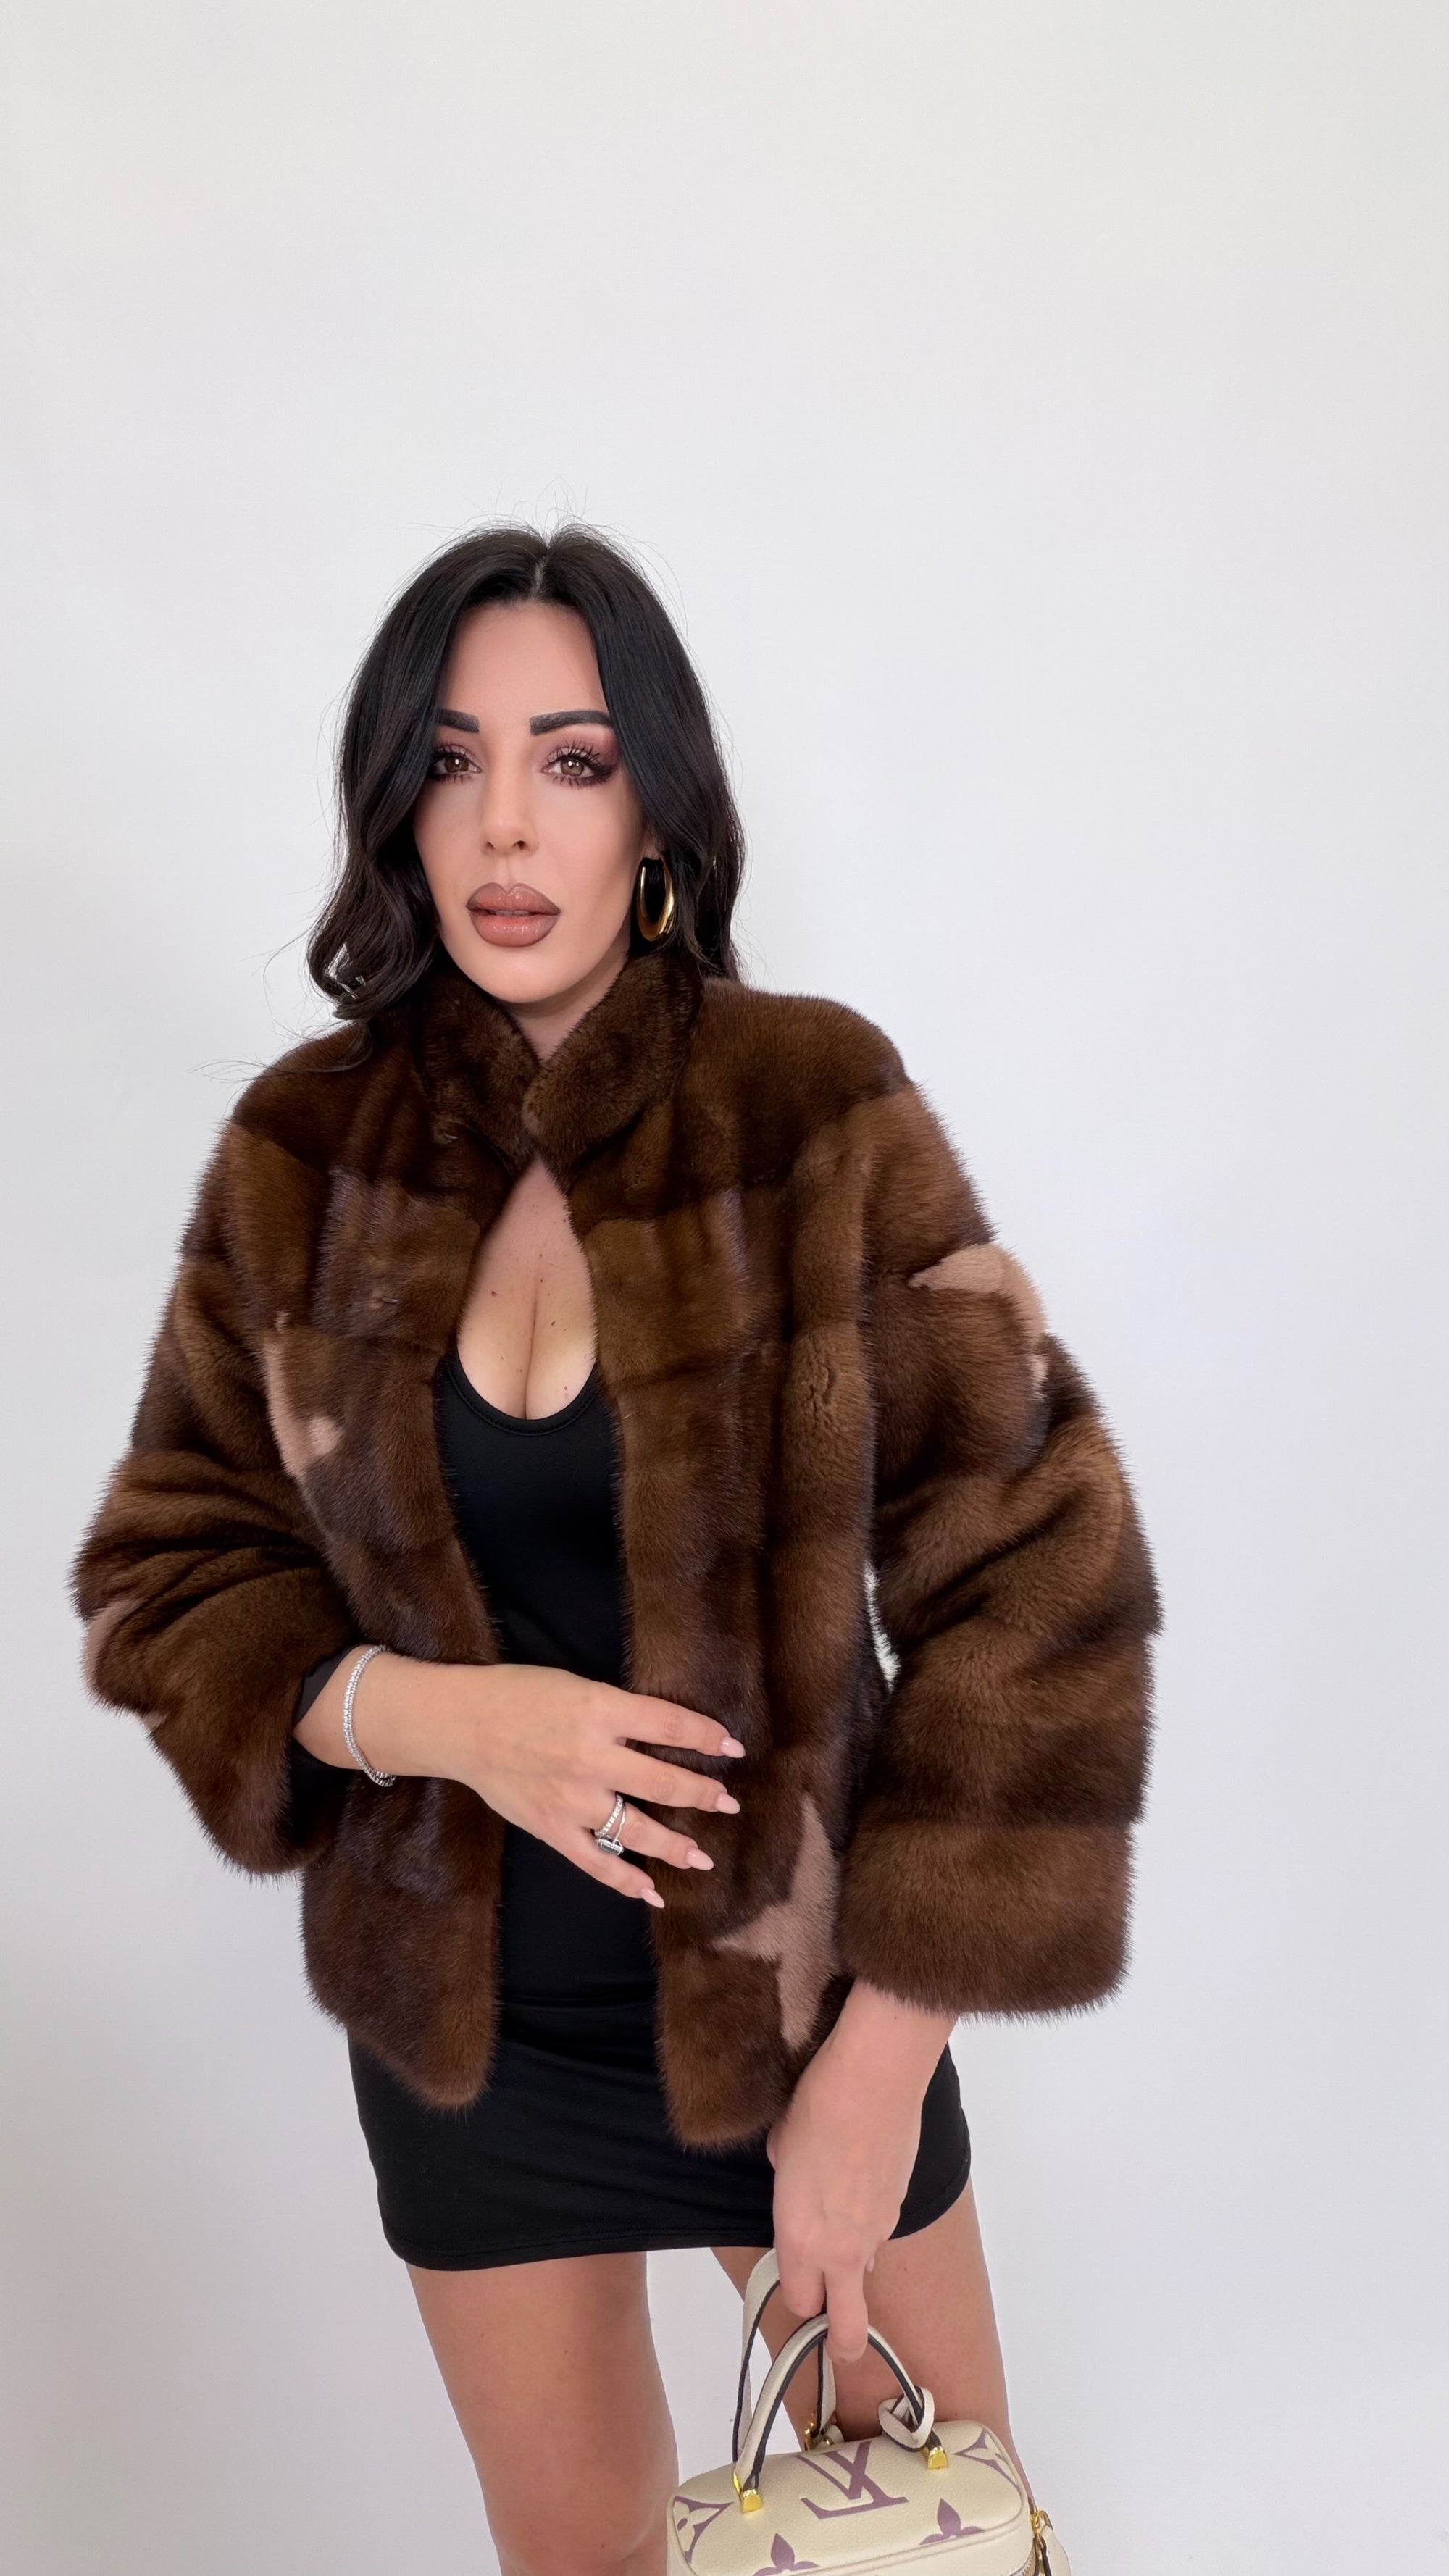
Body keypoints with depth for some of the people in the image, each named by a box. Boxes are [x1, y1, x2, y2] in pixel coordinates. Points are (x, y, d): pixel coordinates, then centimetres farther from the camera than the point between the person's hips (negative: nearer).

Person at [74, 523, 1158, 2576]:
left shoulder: (818, 1113, -15)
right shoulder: (305, 1152, -7)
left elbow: (1035, 1574, -14)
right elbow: (163, 1570, 0)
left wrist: (886, 2052, -14)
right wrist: (421, 1711, -20)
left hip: (795, 1979, -2)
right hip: (463, 2017, 2)